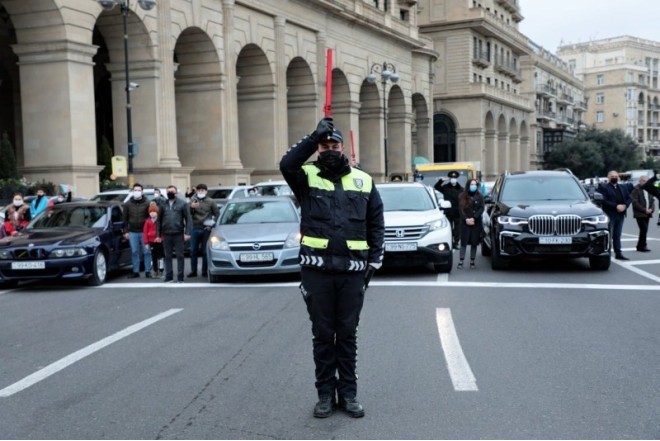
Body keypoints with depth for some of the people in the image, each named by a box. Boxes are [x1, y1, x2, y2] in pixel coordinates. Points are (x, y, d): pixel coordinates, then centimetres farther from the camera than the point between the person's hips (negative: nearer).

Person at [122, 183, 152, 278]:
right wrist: (125, 231, 2)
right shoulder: (128, 204, 7)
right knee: (134, 252, 6)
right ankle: (135, 271, 12)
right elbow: (124, 218, 8)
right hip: (132, 232, 2)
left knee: (146, 252, 1)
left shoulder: (147, 203, 1)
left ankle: (148, 271, 7)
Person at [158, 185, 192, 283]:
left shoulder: (182, 203, 1)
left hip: (178, 234, -3)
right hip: (166, 234, 3)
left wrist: (187, 233, -12)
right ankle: (169, 276, 15)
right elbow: (159, 220, 12)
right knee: (167, 256, 7)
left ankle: (180, 277, 5)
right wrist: (158, 234, 5)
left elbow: (188, 219, -3)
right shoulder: (163, 205, 11)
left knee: (180, 256, 1)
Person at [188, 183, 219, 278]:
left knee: (205, 251, 3)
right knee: (193, 251, 4)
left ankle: (205, 271, 10)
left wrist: (211, 225, -2)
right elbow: (188, 214, 0)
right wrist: (191, 207, -19)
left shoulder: (211, 202, 4)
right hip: (195, 228, 1)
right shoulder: (193, 200, 5)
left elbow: (217, 214, 7)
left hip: (206, 230, -1)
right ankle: (193, 271, 12)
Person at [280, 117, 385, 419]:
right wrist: (315, 136, -23)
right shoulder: (307, 177, 3)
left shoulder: (363, 181, 9)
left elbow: (376, 224, 11)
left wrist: (374, 261, 4)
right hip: (316, 270, -1)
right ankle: (325, 393, 19)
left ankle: (348, 393, 21)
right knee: (322, 334, 8)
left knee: (347, 334, 10)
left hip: (352, 271, 1)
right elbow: (287, 164, -20)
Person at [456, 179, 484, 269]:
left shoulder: (480, 196, 7)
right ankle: (461, 262, -2)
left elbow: (481, 208, -1)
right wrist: (466, 219, -13)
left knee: (474, 243, 2)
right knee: (464, 242, -3)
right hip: (465, 223, 0)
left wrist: (473, 218, -13)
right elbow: (460, 209, 1)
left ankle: (472, 262, 9)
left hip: (476, 223, 1)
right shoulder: (462, 196, 7)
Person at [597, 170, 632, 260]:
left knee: (617, 236, 10)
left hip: (620, 215, 6)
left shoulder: (623, 187, 17)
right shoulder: (603, 187, -4)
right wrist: (616, 206, -20)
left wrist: (624, 205, -7)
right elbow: (604, 201, -14)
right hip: (609, 215, -6)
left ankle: (618, 253, 13)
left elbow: (629, 198, 13)